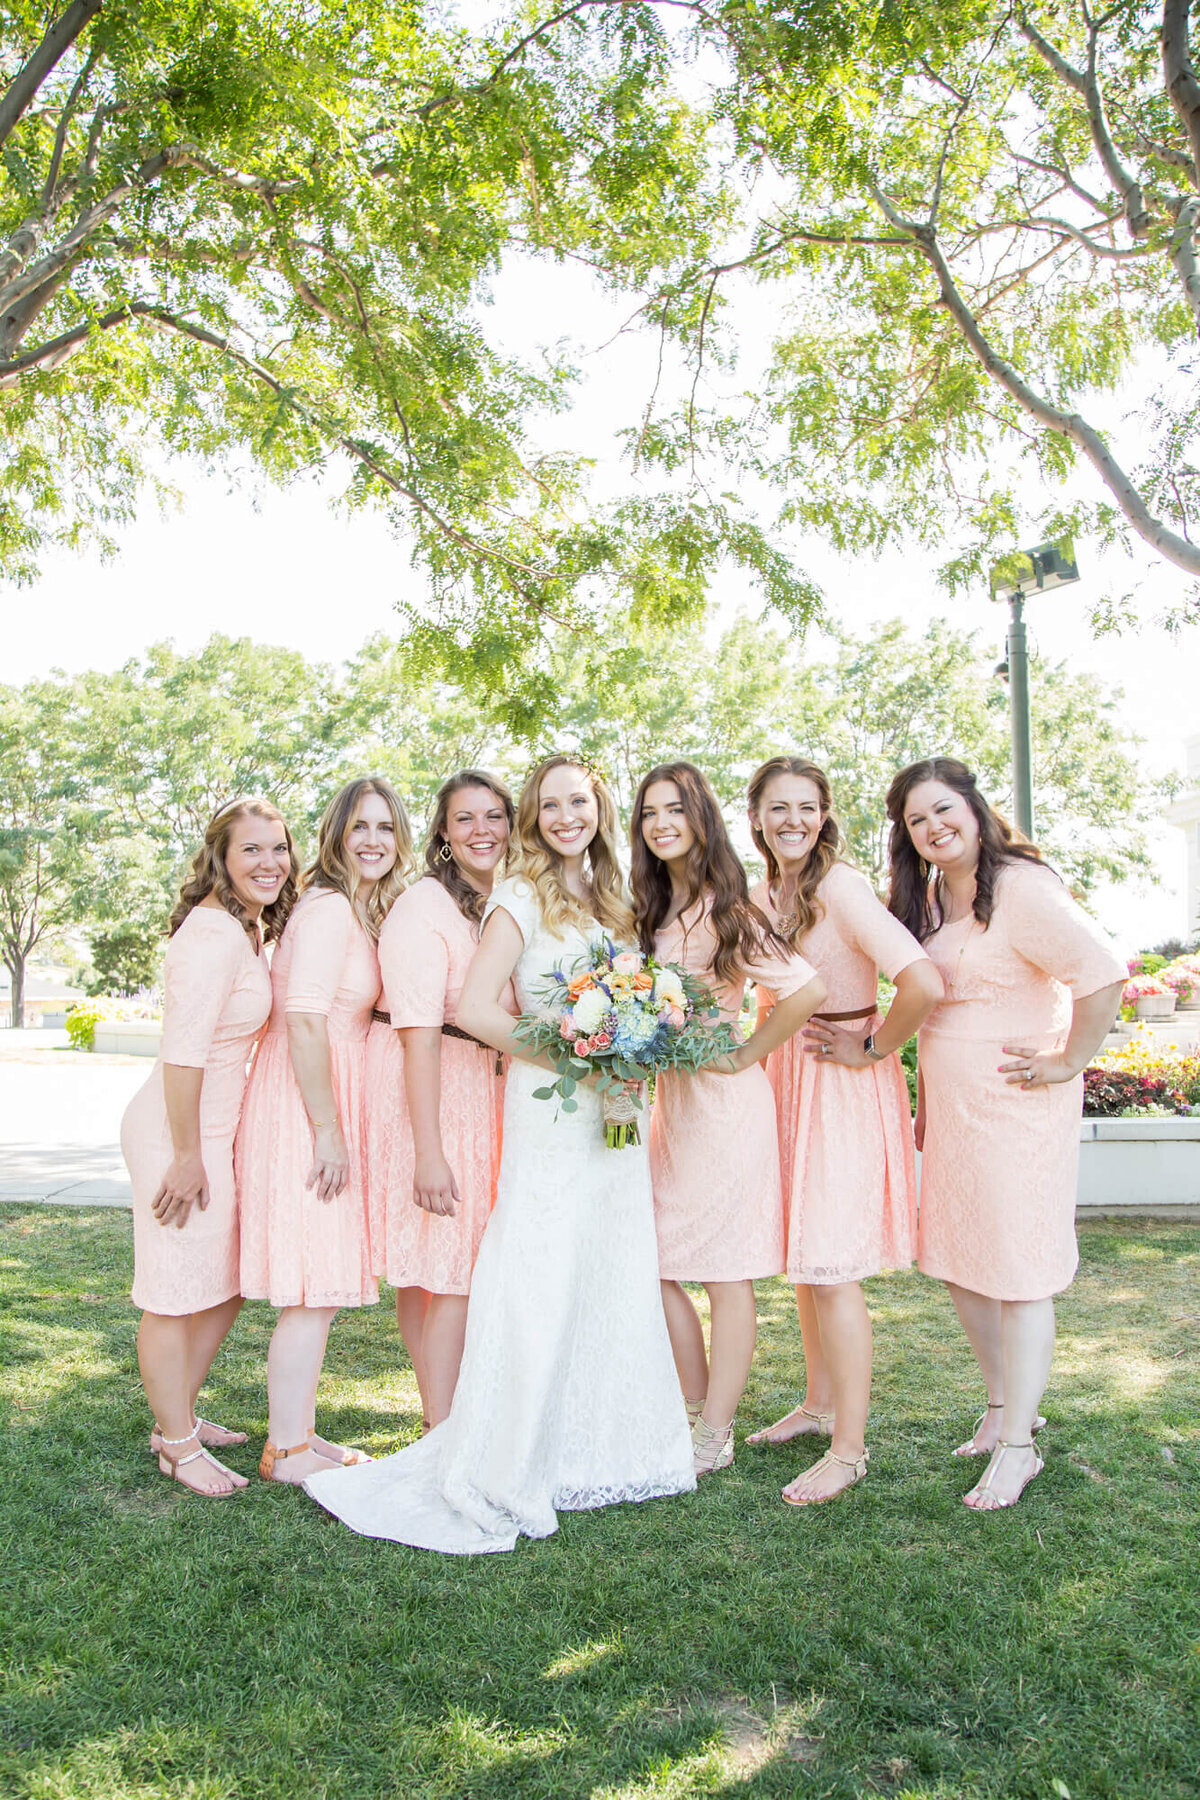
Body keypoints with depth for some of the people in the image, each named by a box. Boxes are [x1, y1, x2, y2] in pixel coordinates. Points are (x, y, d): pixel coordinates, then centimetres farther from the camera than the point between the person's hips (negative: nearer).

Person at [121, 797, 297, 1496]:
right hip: (180, 1131, -10)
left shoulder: (248, 928, 10)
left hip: (218, 1128, 10)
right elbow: (183, 1052, -23)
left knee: (227, 1283, 20)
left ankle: (179, 1417, 37)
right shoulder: (214, 934, -21)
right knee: (179, 1293, 5)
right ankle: (179, 1445, 21)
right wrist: (187, 1155, -19)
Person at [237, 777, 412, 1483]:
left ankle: (300, 1431, 29)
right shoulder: (328, 908, -15)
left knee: (322, 1284, 16)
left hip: (332, 1102, 10)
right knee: (315, 1289, -2)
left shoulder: (365, 910, 15)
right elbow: (305, 1023, -21)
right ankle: (286, 1451, 11)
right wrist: (328, 1129, -20)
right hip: (305, 1107, -10)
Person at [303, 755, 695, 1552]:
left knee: (615, 1282, 12)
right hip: (548, 1111, -7)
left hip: (613, 1113, 7)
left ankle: (602, 1448, 28)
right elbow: (473, 1009, -17)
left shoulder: (609, 901, 14)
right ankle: (502, 1475, 8)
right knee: (541, 1286, -5)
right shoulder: (523, 898, -7)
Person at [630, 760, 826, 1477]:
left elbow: (808, 990, -22)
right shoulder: (656, 911, 10)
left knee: (725, 1272, 2)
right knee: (655, 1263, 10)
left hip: (724, 1099, -8)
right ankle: (700, 1412, 25)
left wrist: (744, 1057, -14)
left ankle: (715, 1438, 15)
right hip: (670, 1097, 8)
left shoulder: (726, 909, -13)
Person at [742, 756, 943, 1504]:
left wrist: (872, 1048, -16)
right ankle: (821, 1404, 34)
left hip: (845, 1083, -8)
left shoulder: (840, 887, -19)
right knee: (803, 1256, 17)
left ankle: (851, 1449, 9)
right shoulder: (763, 896, 5)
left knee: (832, 1267, -4)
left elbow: (924, 984, -29)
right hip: (789, 1077, 8)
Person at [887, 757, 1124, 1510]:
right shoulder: (927, 895, 9)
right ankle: (1005, 1402, 33)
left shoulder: (1021, 888, -17)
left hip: (1015, 1104, -8)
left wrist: (1067, 1064, -16)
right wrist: (925, 1104, 14)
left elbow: (1104, 975, -24)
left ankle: (1018, 1444, 13)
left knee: (1016, 1269, 1)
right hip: (948, 1103, 8)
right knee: (958, 1263, 14)